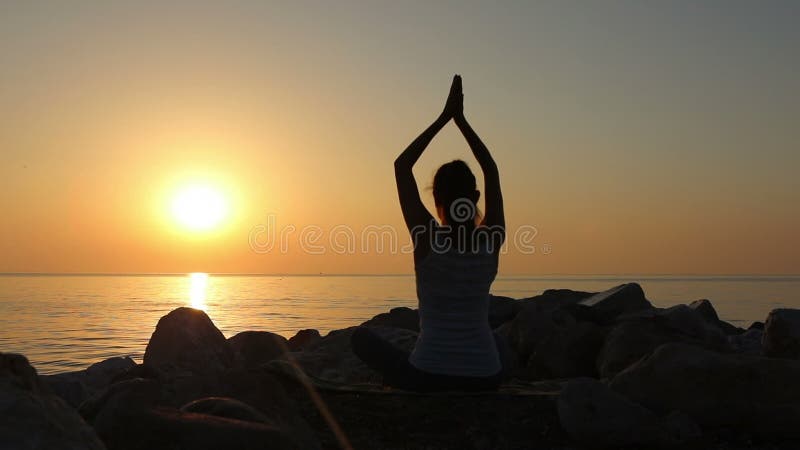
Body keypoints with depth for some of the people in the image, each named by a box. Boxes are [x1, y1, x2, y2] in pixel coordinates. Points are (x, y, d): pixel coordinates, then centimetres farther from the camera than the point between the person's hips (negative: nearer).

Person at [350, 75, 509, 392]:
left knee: (361, 336, 23)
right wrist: (460, 119, 11)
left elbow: (401, 166, -2)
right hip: (484, 378, 3)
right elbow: (491, 170, 10)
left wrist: (443, 118, 2)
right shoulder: (492, 241, -5)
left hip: (427, 376, -3)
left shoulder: (427, 239, -12)